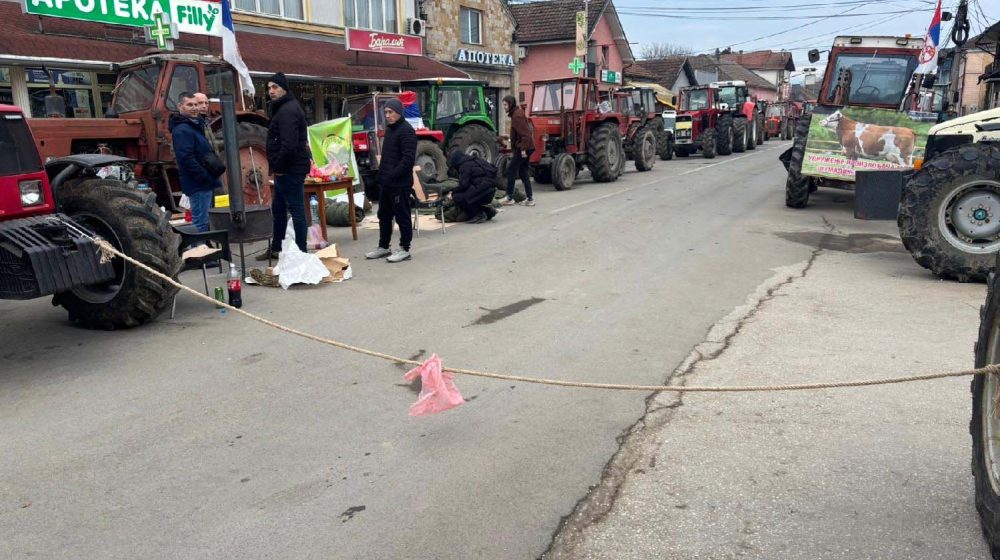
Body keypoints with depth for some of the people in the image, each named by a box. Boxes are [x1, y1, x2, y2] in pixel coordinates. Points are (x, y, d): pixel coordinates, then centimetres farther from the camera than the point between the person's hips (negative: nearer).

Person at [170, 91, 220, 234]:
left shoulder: (194, 125, 17)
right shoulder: (182, 130, -15)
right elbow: (187, 159, -24)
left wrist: (210, 178, 14)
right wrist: (206, 177, -21)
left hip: (203, 183, 10)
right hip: (198, 184, -10)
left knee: (203, 221, 16)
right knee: (200, 223, -7)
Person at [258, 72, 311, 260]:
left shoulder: (287, 110, -16)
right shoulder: (283, 108, 18)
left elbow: (289, 144, -27)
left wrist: (279, 167, -17)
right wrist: (277, 167, 15)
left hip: (291, 170, -11)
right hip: (286, 169, 11)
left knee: (296, 209, -5)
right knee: (278, 208, 18)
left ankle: (301, 251, 2)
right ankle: (276, 248, 29)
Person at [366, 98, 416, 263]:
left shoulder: (406, 131, -13)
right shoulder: (389, 129, 17)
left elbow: (408, 159, -21)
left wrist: (392, 175, -23)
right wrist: (381, 175, 14)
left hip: (400, 183, -10)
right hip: (386, 182, 10)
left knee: (402, 216, -1)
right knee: (384, 215, 16)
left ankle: (404, 249, 7)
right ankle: (383, 247, 27)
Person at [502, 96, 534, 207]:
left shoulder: (517, 116, -16)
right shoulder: (515, 114, 14)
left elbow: (525, 134, -22)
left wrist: (523, 149, -24)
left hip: (522, 148, -10)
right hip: (525, 148, 10)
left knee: (511, 170, -4)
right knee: (523, 172, 11)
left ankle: (509, 197, 2)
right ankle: (530, 199, 12)